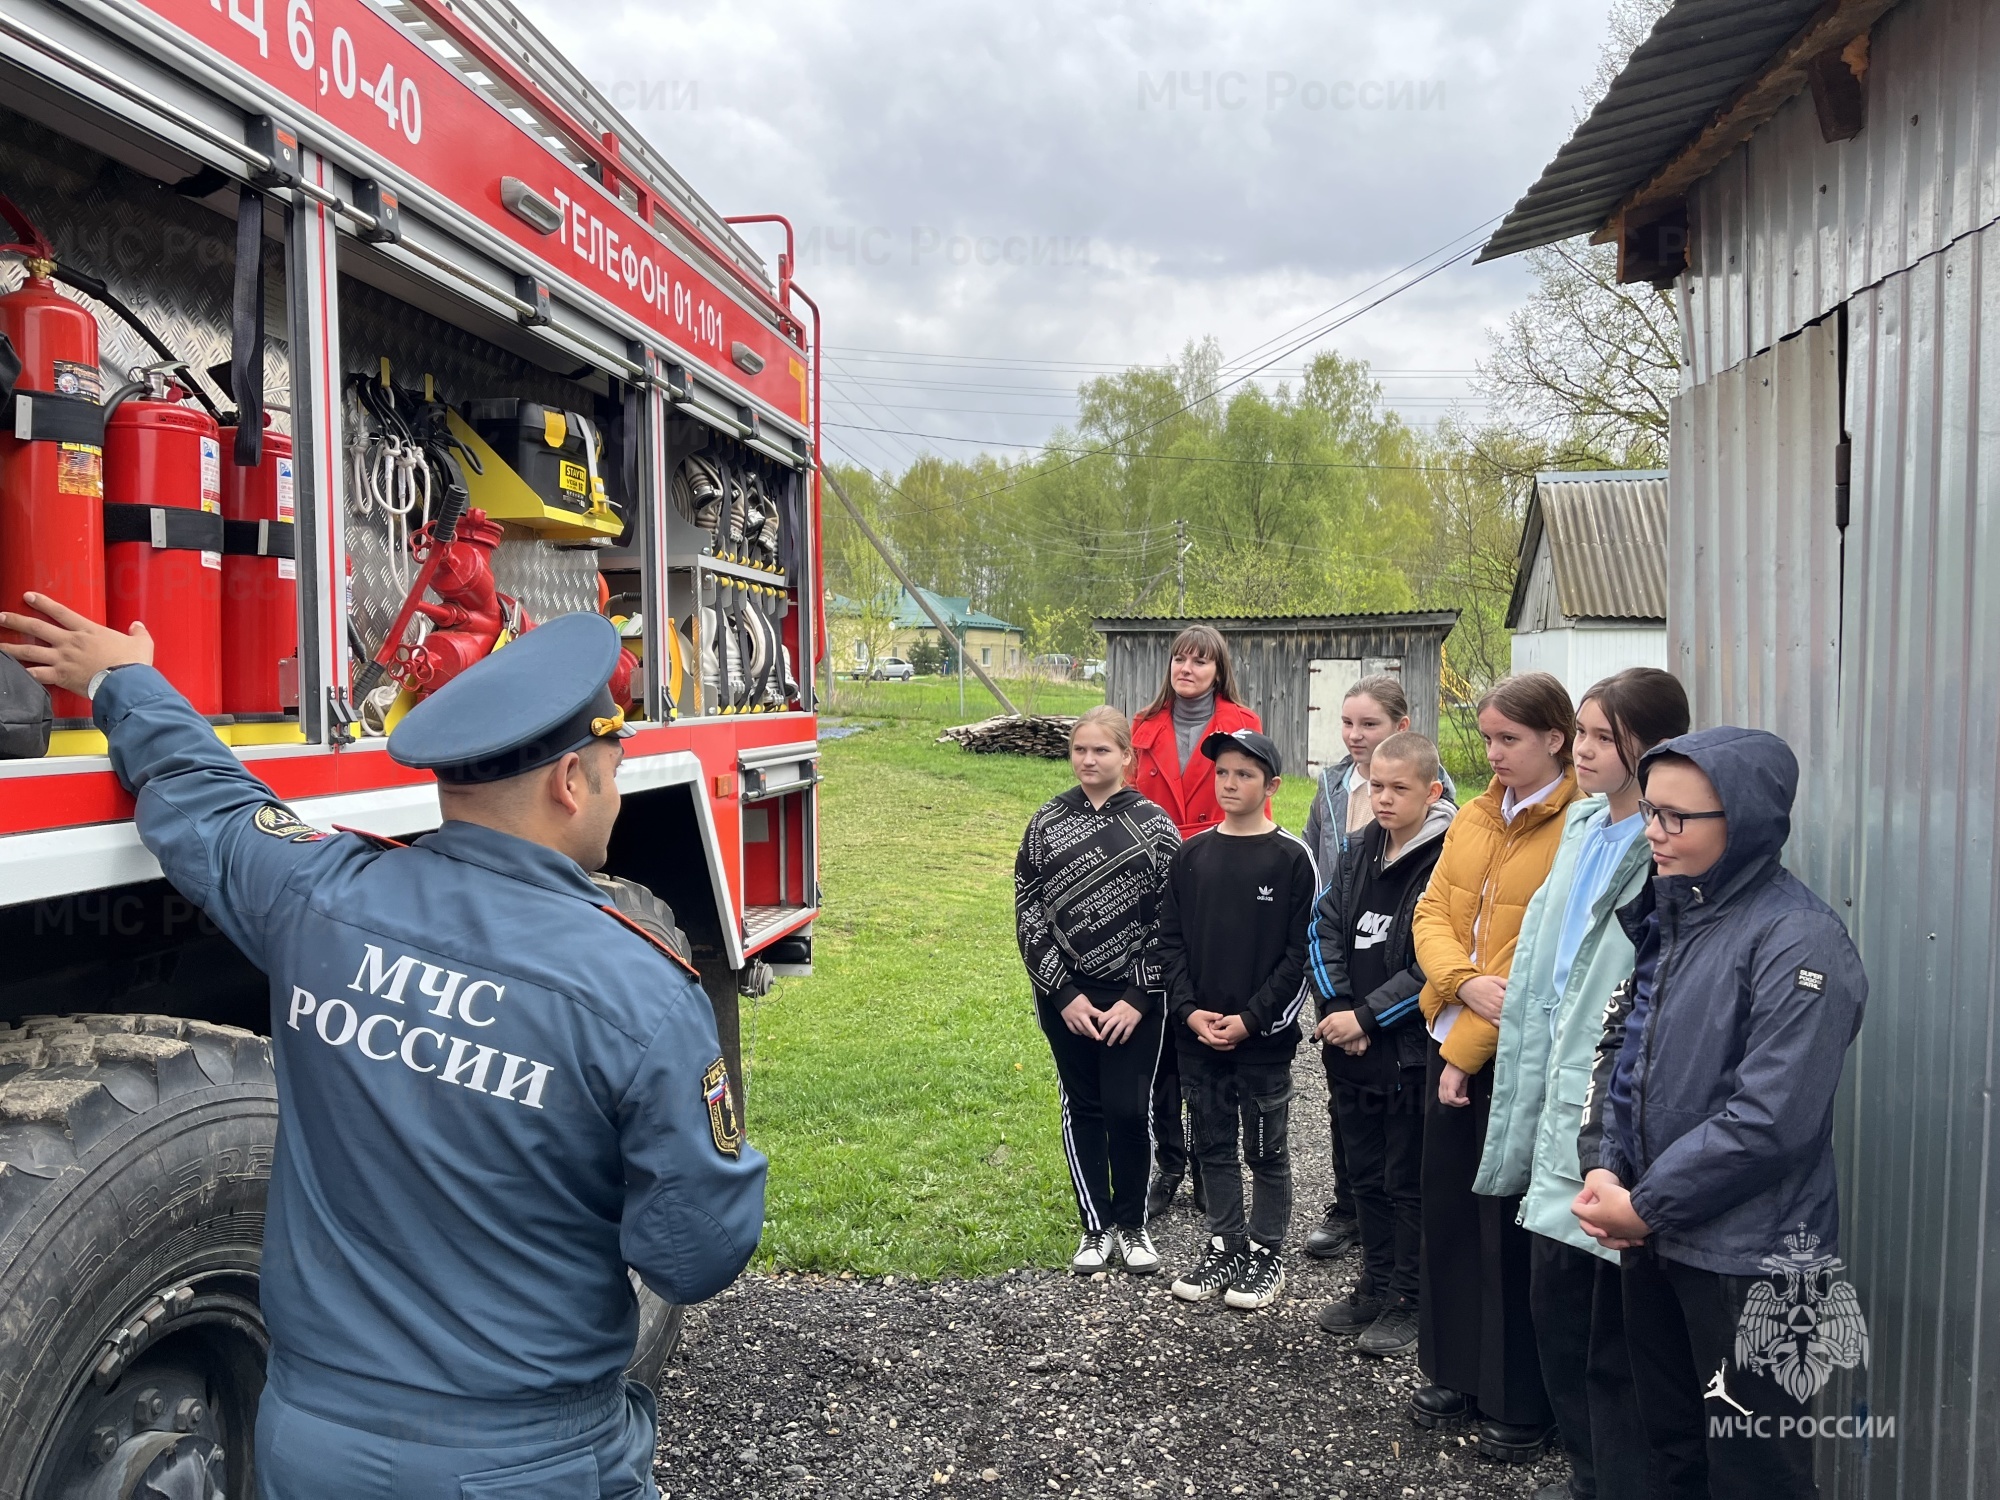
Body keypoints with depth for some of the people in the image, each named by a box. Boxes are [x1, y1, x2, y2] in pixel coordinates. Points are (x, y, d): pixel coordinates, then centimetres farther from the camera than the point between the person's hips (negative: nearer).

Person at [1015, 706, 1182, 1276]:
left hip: (1134, 998, -2)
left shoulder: (1153, 824, -4)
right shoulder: (1047, 822, 1)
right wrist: (1063, 993, -7)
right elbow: (1027, 911, -1)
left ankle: (1132, 1225, 21)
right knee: (1083, 1109, 9)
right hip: (1065, 996, 2)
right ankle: (1096, 1226, 24)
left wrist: (1138, 997, -10)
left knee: (1128, 1111, 0)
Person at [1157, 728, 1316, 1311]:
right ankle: (1224, 1246, 28)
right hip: (1197, 1033, 4)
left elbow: (1300, 952, -9)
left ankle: (1265, 1253, 23)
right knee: (1214, 1145, 14)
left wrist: (1251, 1018, -14)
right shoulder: (1191, 854, 4)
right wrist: (1190, 1011, -7)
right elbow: (1171, 940, 5)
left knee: (1266, 1149, 9)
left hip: (1264, 1037, -3)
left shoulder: (1291, 858, -7)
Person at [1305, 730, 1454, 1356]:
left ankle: (1407, 1302, 20)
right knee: (1366, 1174, 18)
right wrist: (1336, 1008, -4)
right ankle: (1374, 1286, 32)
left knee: (1407, 1180, 6)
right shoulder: (1360, 848, 6)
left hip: (1411, 1049, -6)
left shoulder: (1449, 859, -15)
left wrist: (1366, 1018, -16)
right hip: (1350, 1044, 6)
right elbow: (1323, 927, 7)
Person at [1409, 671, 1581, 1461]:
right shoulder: (1475, 817, 9)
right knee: (1448, 1209, 15)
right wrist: (1463, 981, -13)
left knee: (1511, 1228, 4)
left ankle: (1521, 1404, 21)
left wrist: (1469, 1049, -14)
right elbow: (1432, 911, 7)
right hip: (1451, 1043, 7)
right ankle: (1455, 1374, 32)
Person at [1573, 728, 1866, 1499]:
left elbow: (1771, 1117, -23)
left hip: (1748, 1262, -7)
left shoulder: (1800, 939, -17)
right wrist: (1604, 1168, -6)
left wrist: (1647, 1205, -17)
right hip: (1653, 1240, 7)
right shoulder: (1667, 916, 8)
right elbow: (1621, 1048, 10)